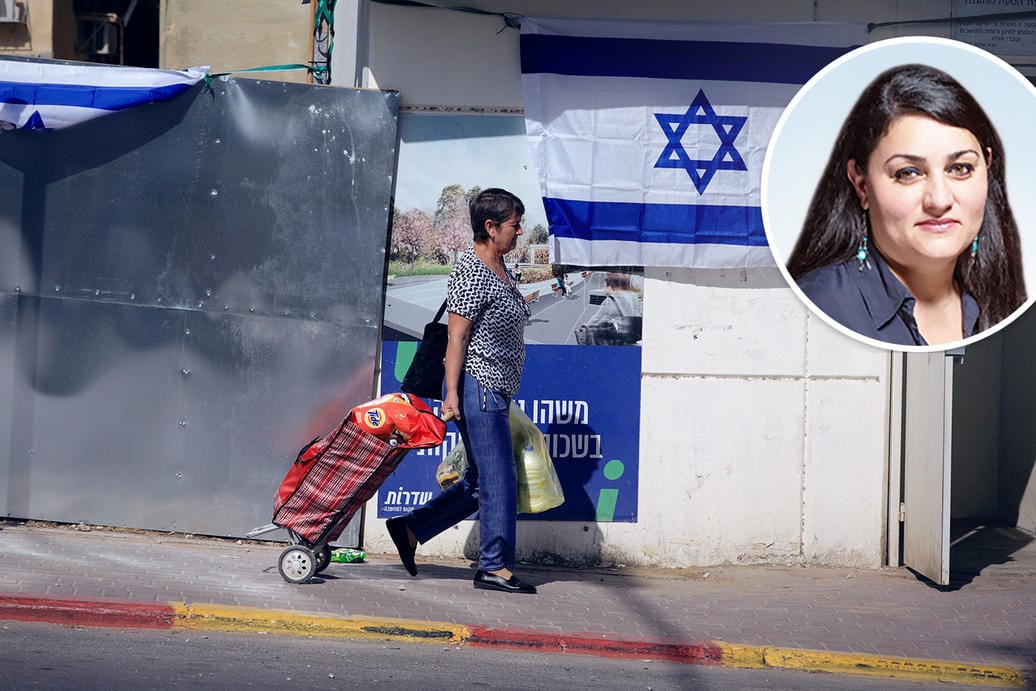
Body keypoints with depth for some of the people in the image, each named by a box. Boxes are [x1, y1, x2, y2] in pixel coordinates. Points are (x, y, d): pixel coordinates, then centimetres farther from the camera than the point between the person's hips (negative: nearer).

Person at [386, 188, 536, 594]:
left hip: (495, 393, 10)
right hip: (478, 387, -10)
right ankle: (495, 567, 1)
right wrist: (451, 394, -20)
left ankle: (409, 529, 20)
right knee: (498, 480, -6)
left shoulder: (500, 270, 15)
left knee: (480, 483, 13)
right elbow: (456, 338, -17)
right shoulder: (471, 275, -15)